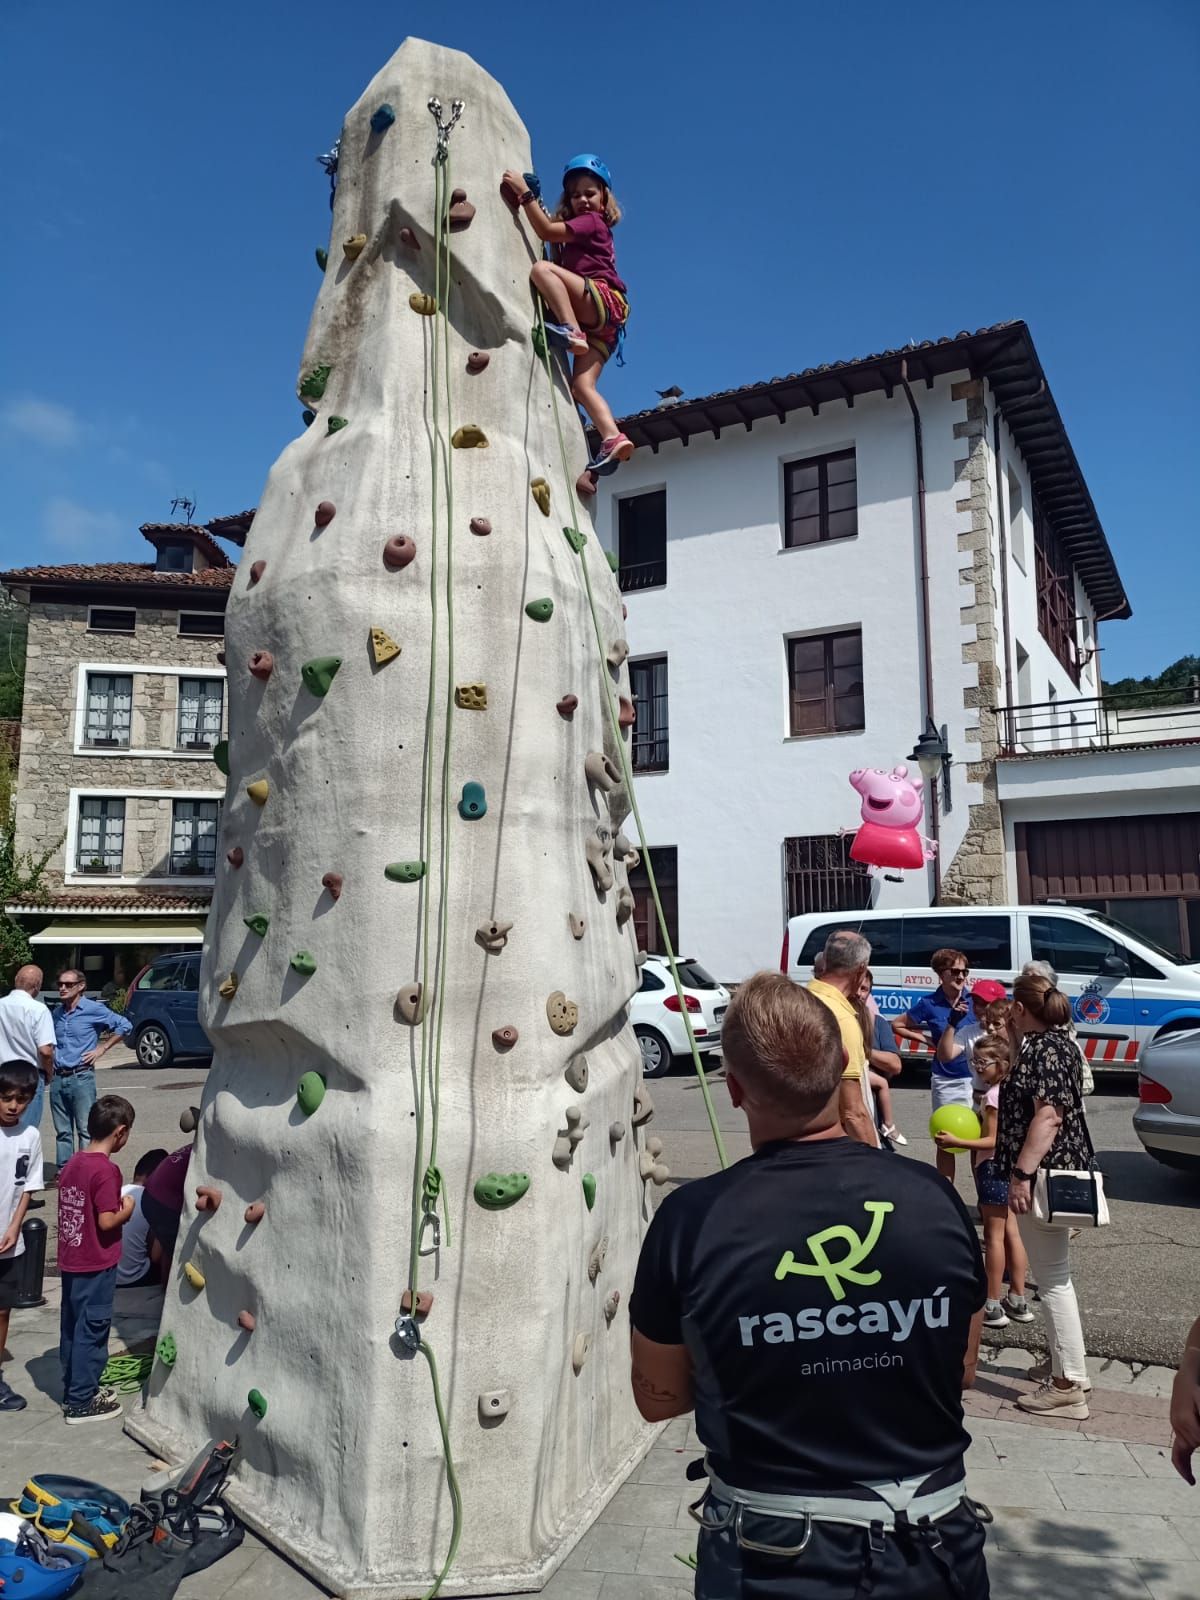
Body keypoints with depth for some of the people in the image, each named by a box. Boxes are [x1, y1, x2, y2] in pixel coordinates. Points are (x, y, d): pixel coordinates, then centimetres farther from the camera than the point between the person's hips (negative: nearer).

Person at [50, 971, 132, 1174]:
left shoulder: (94, 1010, -4)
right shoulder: (57, 1013, 12)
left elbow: (125, 1025, -3)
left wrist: (101, 1048, -5)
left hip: (81, 1077, -5)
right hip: (58, 1079, 5)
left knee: (86, 1129, -5)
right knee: (62, 1131, 10)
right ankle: (63, 1171, 16)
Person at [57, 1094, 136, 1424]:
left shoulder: (72, 1163, 4)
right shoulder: (106, 1170, -22)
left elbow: (77, 1210, 11)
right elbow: (106, 1222, -23)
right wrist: (127, 1210, -5)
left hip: (70, 1260, 8)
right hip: (96, 1264, -8)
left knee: (71, 1327, 18)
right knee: (91, 1331, 3)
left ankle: (75, 1389, 31)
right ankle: (80, 1402, 13)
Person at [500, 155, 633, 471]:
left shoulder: (592, 221, 6)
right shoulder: (575, 228, 34)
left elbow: (547, 231, -7)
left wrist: (525, 193, -6)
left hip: (606, 302, -8)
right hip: (592, 318, 8)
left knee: (541, 268, -24)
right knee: (583, 385, -11)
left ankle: (574, 332, -33)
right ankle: (613, 438, -25)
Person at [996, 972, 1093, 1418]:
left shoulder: (1044, 1048, -18)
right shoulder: (1049, 1043, 14)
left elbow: (1049, 1116, -26)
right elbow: (1027, 1099, 25)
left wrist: (1022, 1174, -27)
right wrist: (1014, 1039, 19)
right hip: (1056, 1172, 11)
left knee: (1053, 1278, -5)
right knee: (1052, 1273, 20)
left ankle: (1067, 1386, 2)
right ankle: (1065, 1362, 32)